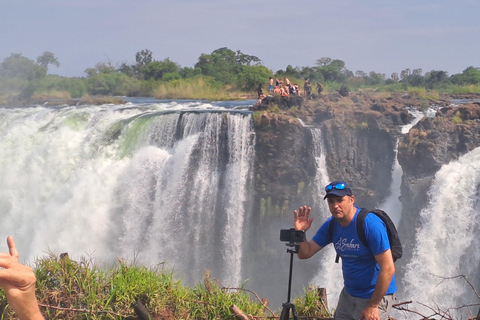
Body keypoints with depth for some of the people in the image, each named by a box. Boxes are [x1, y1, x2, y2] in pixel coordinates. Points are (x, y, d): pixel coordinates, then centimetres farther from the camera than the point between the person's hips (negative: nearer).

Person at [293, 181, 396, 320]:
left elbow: (388, 269, -23)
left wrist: (372, 306, -20)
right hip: (348, 294, 6)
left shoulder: (371, 225, -23)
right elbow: (305, 253, 1)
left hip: (376, 296, -6)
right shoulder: (331, 225, -3)